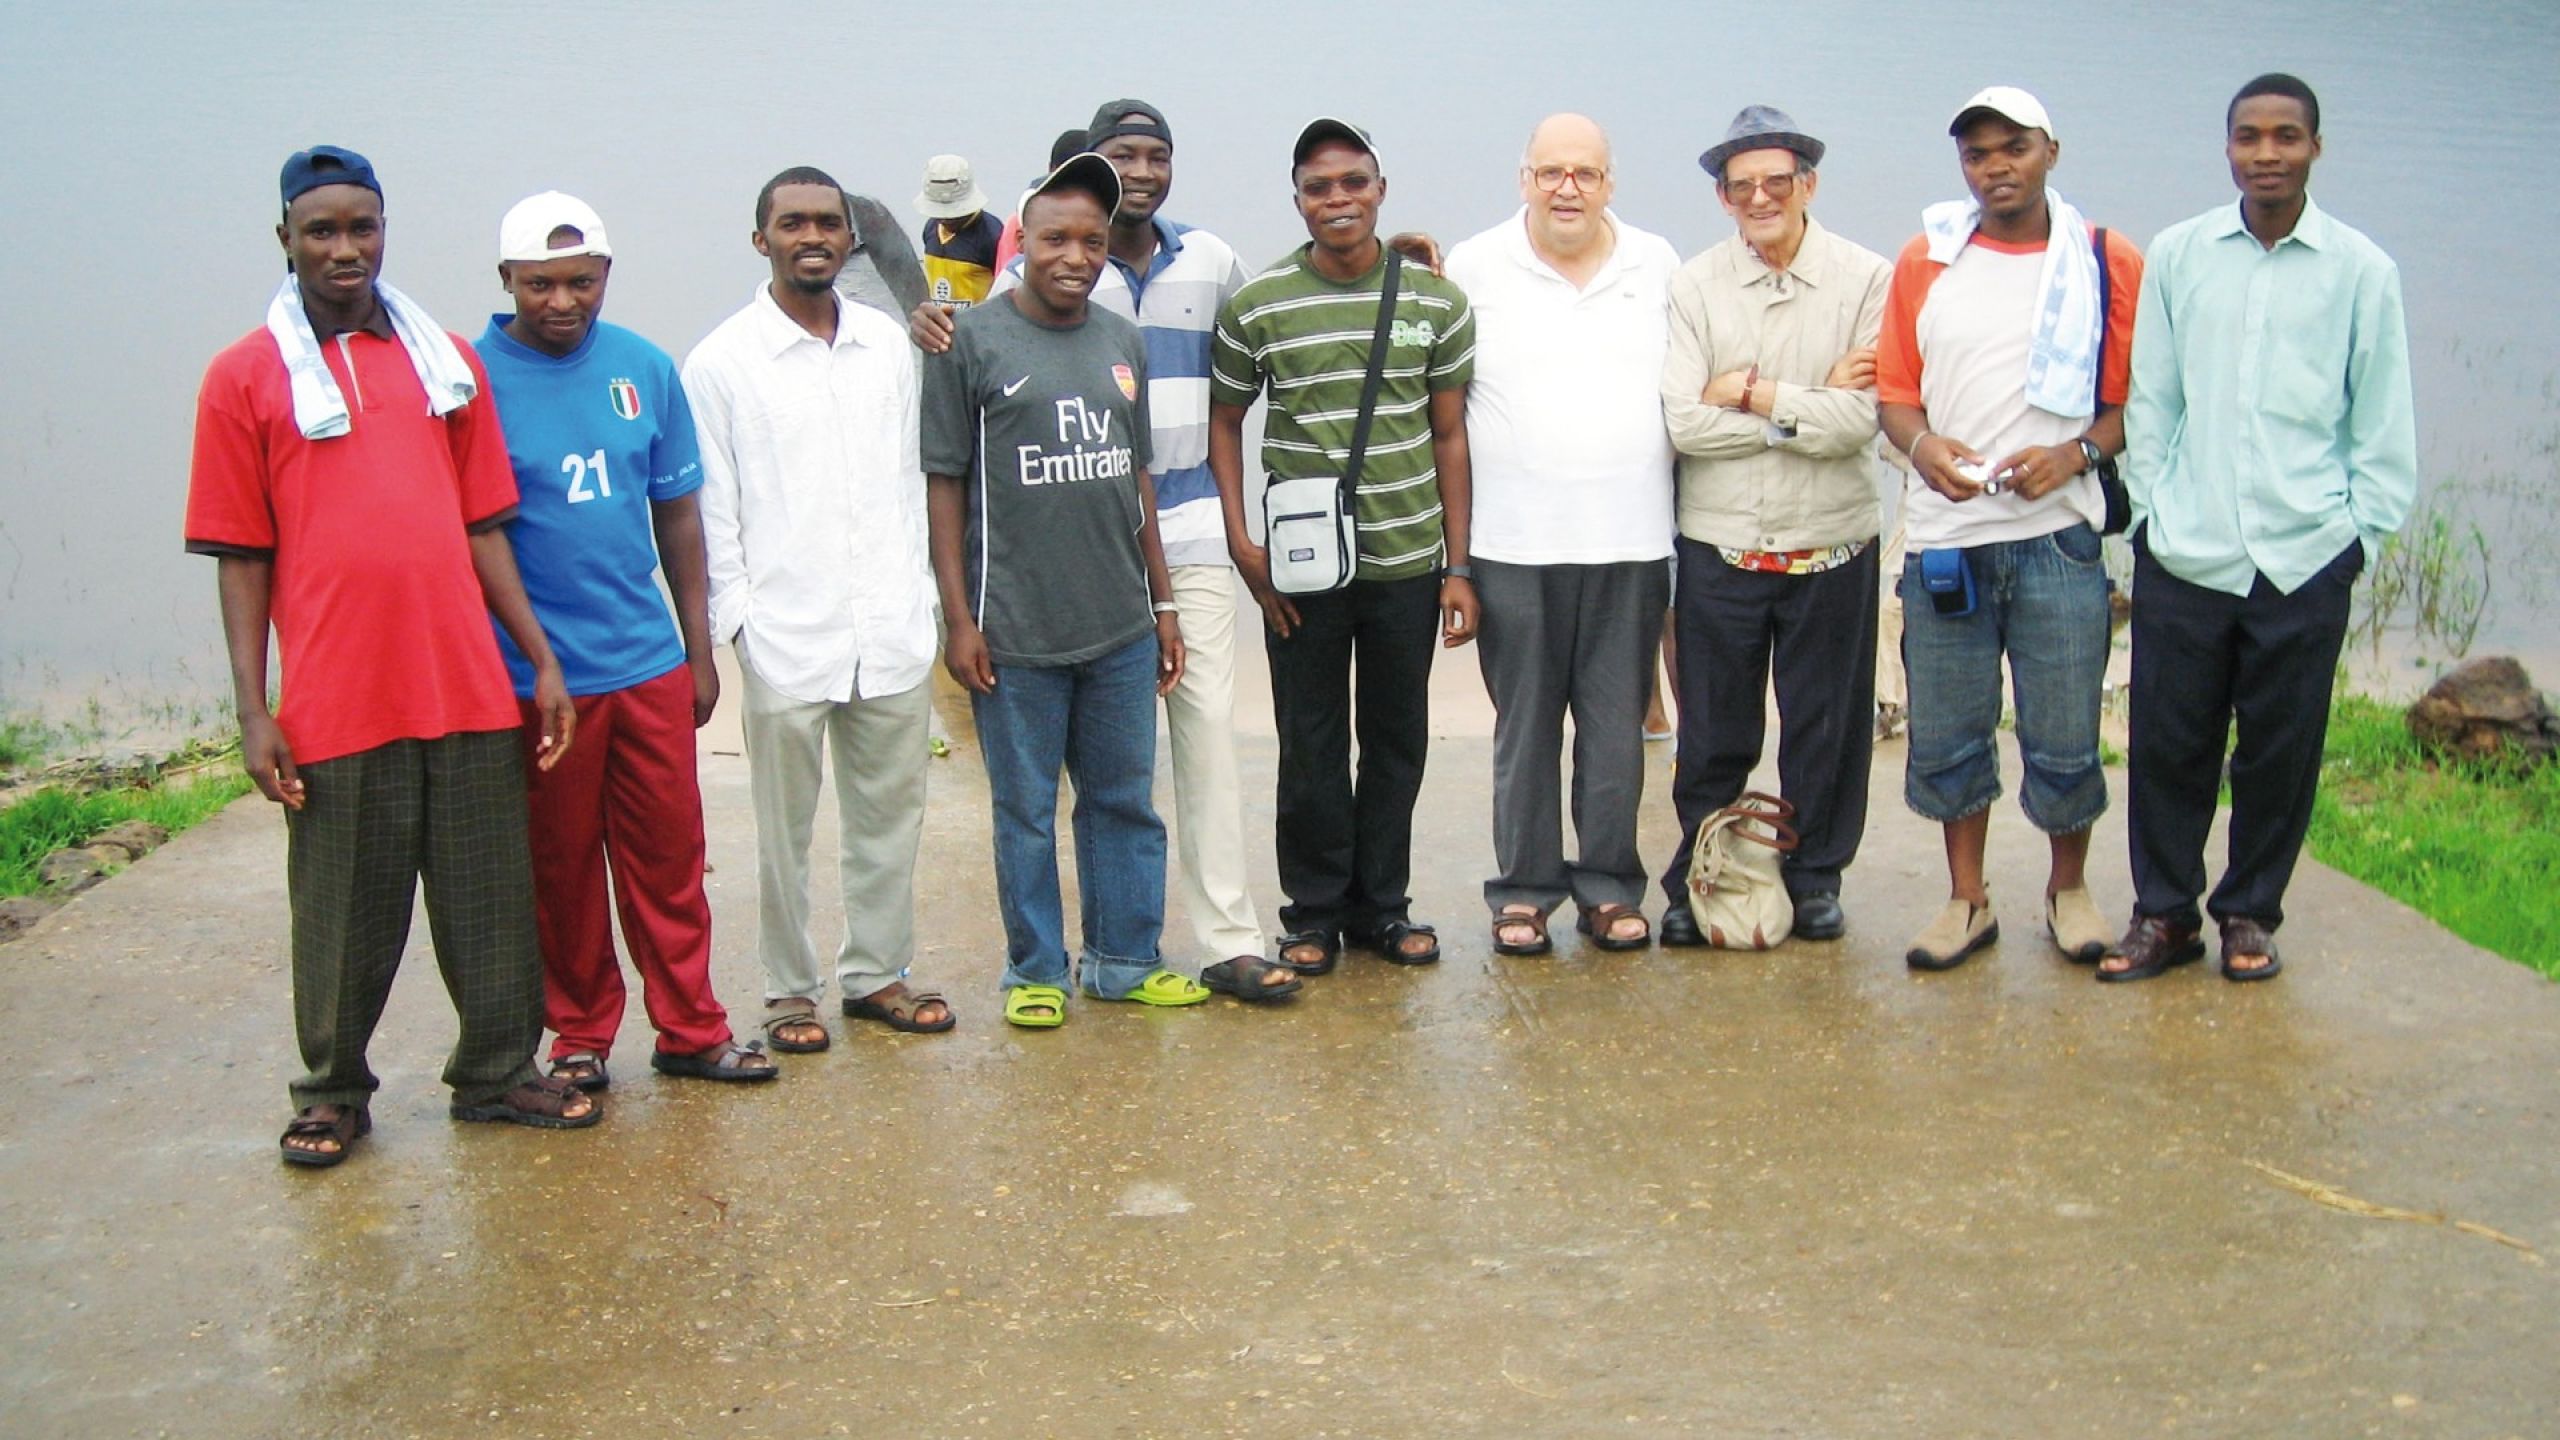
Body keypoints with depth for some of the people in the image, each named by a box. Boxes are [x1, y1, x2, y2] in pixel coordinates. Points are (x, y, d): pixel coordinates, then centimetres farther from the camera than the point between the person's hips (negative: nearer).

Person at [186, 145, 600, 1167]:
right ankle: (332, 1093, 23)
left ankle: (497, 1072, 24)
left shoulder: (447, 361, 12)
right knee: (343, 917, 6)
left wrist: (541, 658, 8)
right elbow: (242, 557, 0)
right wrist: (252, 710, -5)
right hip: (333, 702, -3)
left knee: (492, 899, 9)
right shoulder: (245, 377, 2)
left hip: (468, 690, 3)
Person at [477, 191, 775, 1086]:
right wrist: (518, 663, -8)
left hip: (649, 664, 3)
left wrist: (700, 650, 11)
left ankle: (689, 1030, 20)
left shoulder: (645, 369, 3)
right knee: (561, 865, 9)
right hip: (535, 676, -3)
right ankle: (580, 1036, 23)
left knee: (669, 853, 9)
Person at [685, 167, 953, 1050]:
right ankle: (790, 989, 18)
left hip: (893, 633, 4)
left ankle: (878, 971, 25)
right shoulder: (720, 363, -3)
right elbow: (710, 507, -2)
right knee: (784, 827, 5)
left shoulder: (888, 345, 9)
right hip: (787, 637, -4)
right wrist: (736, 618, -7)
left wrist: (920, 599, 8)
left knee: (890, 812, 11)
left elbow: (911, 476, 12)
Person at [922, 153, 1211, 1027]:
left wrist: (1162, 600, 17)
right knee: (1026, 810, 5)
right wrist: (958, 618, -9)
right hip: (1014, 632, -4)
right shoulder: (973, 341, -4)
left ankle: (1126, 961, 25)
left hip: (1122, 628, 5)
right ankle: (1035, 971, 19)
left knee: (1124, 801, 12)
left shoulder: (1123, 343, 11)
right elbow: (943, 483, -5)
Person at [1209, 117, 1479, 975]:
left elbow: (1450, 435, 5)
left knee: (1397, 741, 11)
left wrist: (1459, 566, 2)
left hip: (1408, 560, 2)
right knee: (1310, 746, 6)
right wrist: (1241, 543, -4)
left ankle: (1381, 904, 25)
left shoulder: (1437, 302, 1)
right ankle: (1314, 911, 20)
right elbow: (1222, 421, 6)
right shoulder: (1256, 307, -3)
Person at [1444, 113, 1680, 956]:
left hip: (1631, 541, 2)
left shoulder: (1657, 265, 10)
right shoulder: (1474, 267, 4)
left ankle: (1609, 887, 16)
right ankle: (1523, 890, 14)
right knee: (1525, 727, 3)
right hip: (1515, 542, -2)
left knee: (1617, 727, 5)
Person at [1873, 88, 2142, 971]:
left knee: (2064, 739, 2)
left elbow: (2140, 399, 3)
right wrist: (1923, 445, -10)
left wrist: (2075, 452, -15)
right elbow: (1893, 394, 11)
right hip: (1944, 536, 2)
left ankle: (2069, 886, 24)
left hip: (2057, 536, -2)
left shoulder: (2110, 264, 3)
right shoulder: (1925, 261, 9)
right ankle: (1966, 899, 22)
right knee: (1947, 735, 7)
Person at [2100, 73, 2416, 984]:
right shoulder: (2177, 256, 4)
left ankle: (2250, 912, 24)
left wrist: (2359, 534, 0)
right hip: (2182, 556, 1)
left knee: (2281, 750, 7)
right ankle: (2165, 912, 20)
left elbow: (2383, 426, 5)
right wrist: (2154, 510, 3)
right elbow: (2149, 402, 9)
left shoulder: (2361, 271, 2)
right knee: (2168, 744, 5)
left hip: (2305, 560, -1)